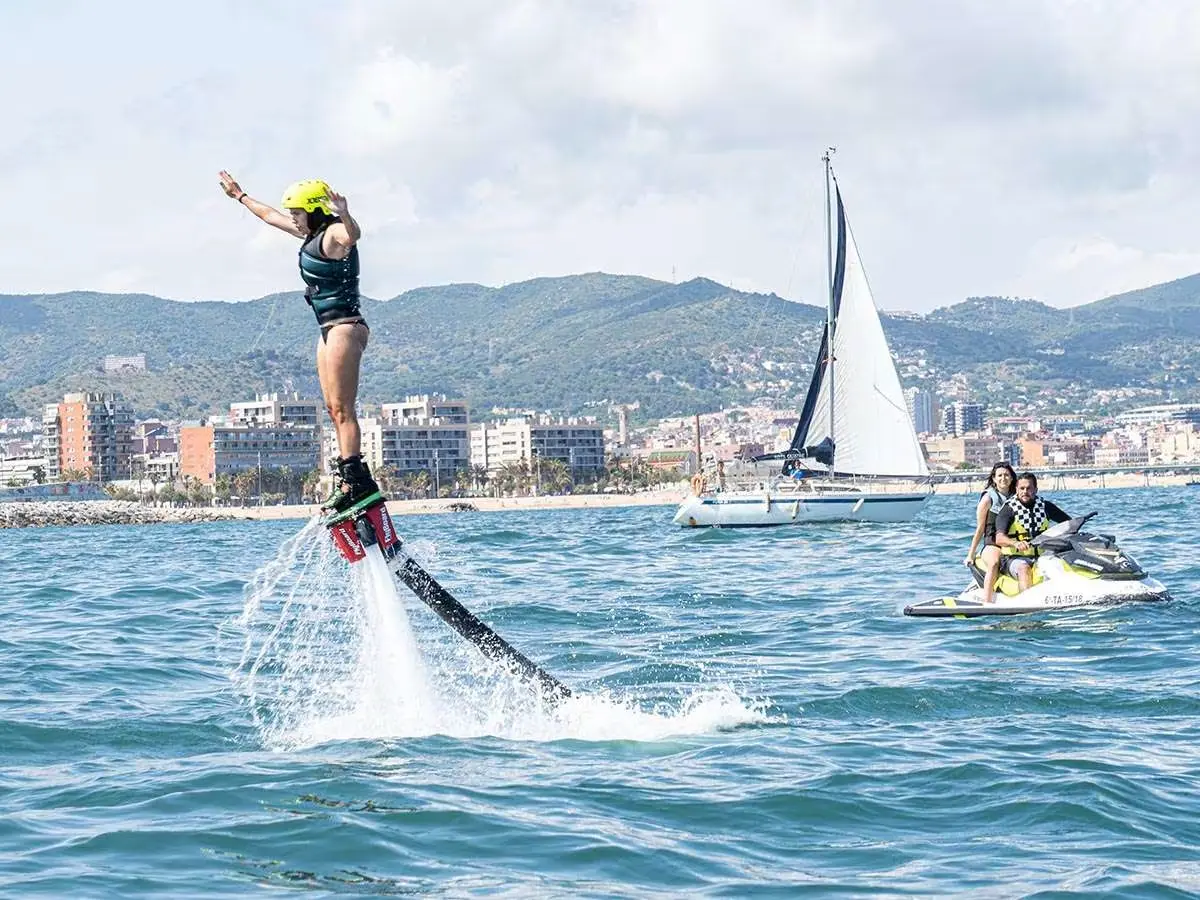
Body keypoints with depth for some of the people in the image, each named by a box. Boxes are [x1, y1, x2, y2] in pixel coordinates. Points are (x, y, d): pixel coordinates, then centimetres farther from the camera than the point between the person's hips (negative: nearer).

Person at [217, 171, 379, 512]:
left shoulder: (334, 233, -12)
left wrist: (344, 215, -60)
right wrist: (240, 196, 45)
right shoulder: (310, 234, 15)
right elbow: (270, 215, 32)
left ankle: (355, 480, -19)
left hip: (345, 327, -10)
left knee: (342, 408, -14)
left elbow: (353, 234, -38)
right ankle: (348, 479, 3)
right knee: (334, 409, 5)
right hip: (329, 329, 10)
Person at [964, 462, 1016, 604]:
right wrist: (971, 554, 3)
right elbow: (980, 529, 6)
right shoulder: (988, 498, 5)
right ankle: (987, 603, -44)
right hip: (991, 545, -4)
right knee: (994, 562, -38)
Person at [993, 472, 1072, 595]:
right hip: (1015, 558, -4)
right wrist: (1015, 543, -38)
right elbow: (999, 539, -17)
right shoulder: (1008, 510, -2)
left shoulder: (1045, 506, 12)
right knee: (1024, 568, -36)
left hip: (1042, 556, 4)